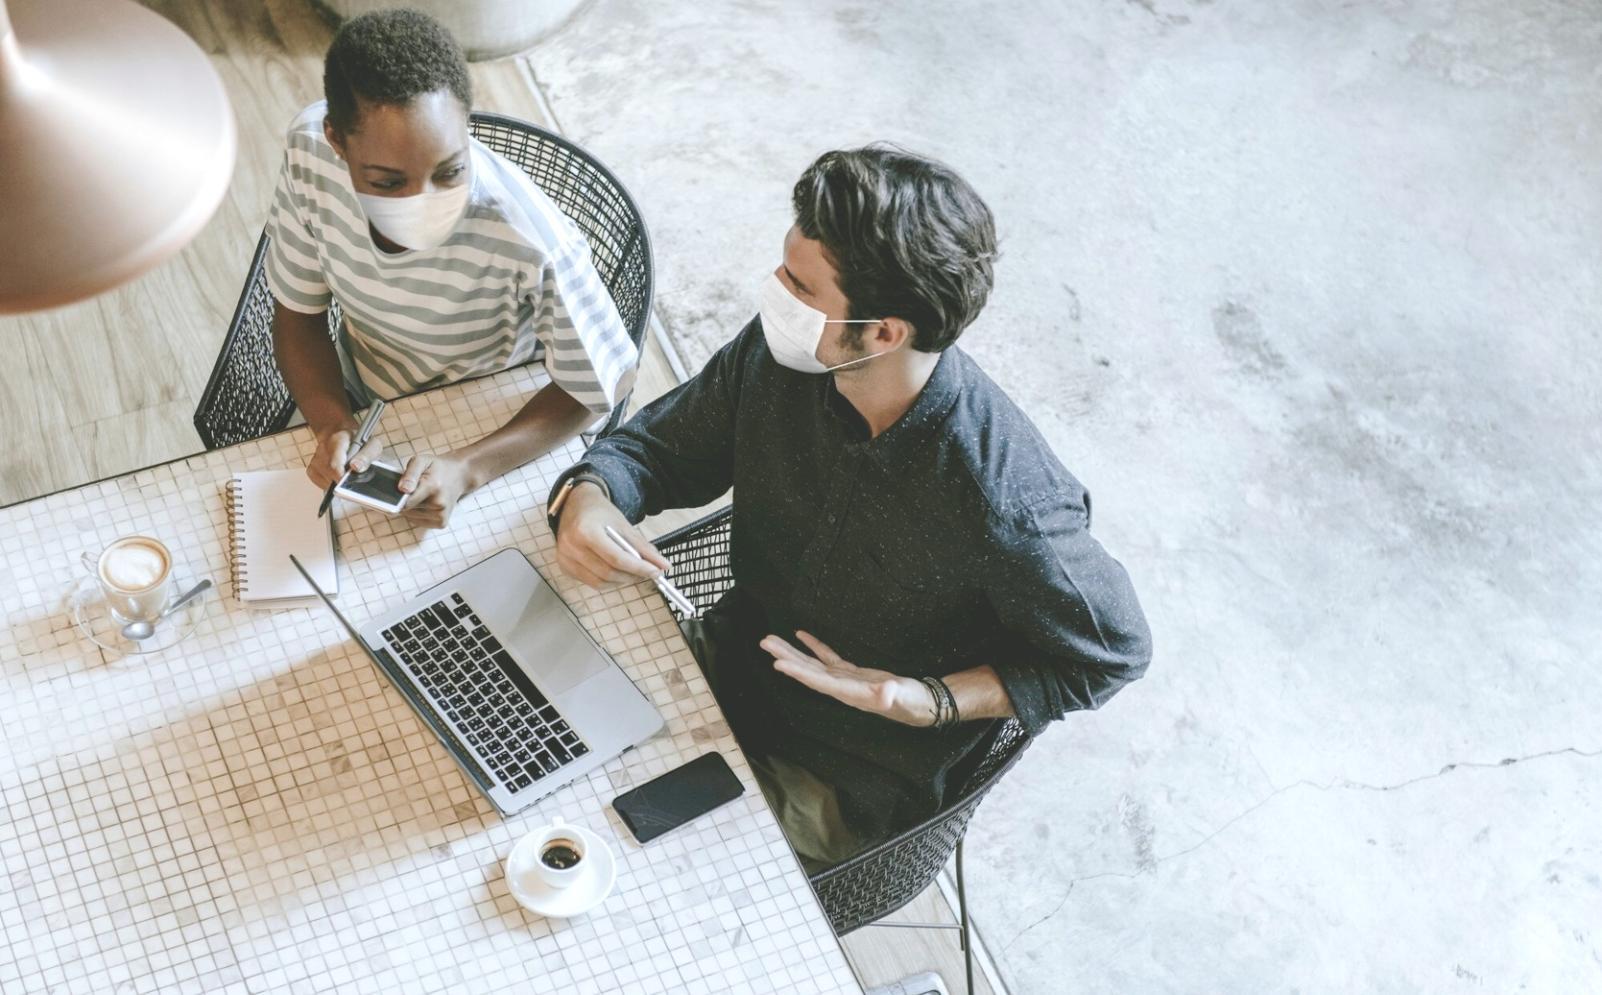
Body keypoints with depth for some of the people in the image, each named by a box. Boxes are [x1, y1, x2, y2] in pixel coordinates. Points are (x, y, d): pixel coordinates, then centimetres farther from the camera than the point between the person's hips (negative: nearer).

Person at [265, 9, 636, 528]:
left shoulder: (531, 244, -38)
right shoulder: (310, 150, -25)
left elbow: (606, 379, -21)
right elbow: (297, 314, -9)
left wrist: (466, 468, -32)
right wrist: (334, 427, -27)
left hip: (490, 430, -4)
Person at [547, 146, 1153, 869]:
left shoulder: (1005, 508, -35)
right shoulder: (777, 355, -19)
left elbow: (1112, 653, -17)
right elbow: (661, 443, -1)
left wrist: (930, 702, -27)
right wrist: (586, 496, -24)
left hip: (856, 783, -5)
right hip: (731, 663, 5)